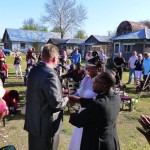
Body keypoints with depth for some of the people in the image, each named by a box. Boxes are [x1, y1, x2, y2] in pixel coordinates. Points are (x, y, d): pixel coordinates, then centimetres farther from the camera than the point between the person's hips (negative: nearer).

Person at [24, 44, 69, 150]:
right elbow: (56, 103, -25)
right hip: (47, 125, -8)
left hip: (33, 121, 8)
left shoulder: (34, 70, 3)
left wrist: (60, 93, 13)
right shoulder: (50, 74, -24)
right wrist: (66, 100, -4)